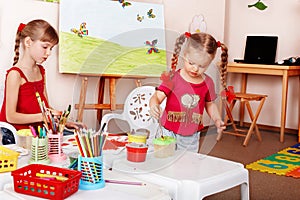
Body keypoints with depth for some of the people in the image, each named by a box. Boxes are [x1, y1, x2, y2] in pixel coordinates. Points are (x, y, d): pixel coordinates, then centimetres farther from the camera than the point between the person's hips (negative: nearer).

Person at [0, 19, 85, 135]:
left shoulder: (40, 71, 15)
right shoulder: (15, 74, -11)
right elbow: (11, 116, -16)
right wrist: (42, 117, -22)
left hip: (39, 130, 8)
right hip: (19, 133, -8)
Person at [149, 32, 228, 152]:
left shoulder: (207, 82, 0)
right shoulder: (172, 78, -11)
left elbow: (210, 104, 14)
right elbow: (157, 96, -19)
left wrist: (217, 120, -1)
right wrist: (154, 106, -41)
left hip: (192, 136, 3)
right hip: (169, 132, -3)